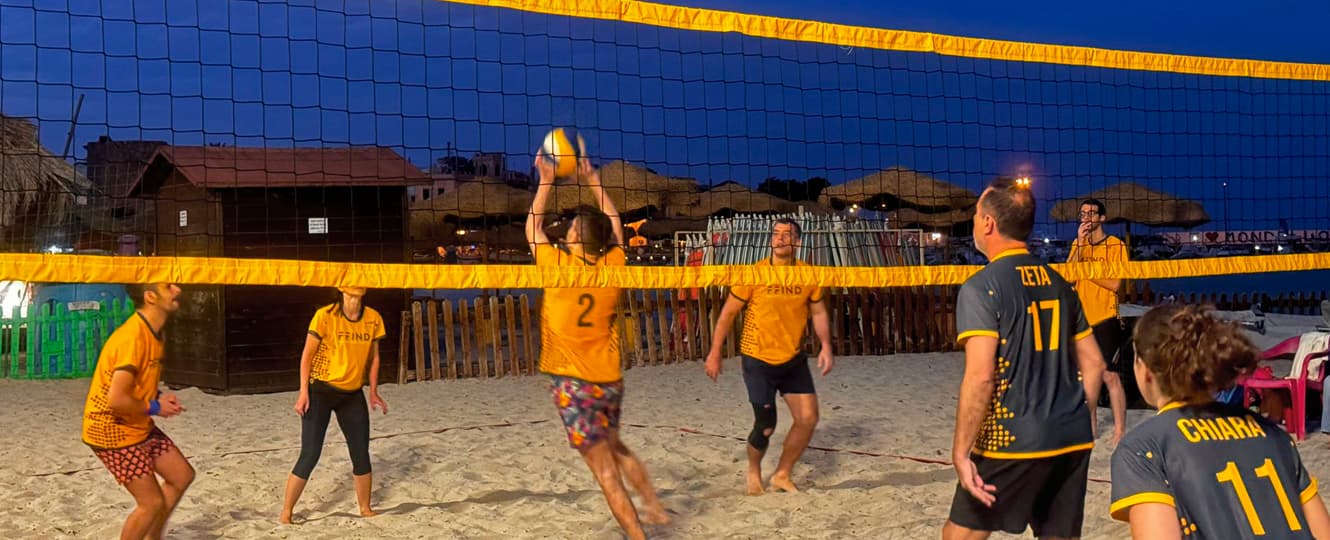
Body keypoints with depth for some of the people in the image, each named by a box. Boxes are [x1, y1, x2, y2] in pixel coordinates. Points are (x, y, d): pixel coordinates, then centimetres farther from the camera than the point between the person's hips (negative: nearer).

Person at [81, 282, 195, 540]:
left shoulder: (154, 333, 3)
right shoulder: (133, 337, -28)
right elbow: (116, 399, -32)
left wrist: (158, 396, 1)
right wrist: (155, 408, -16)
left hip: (140, 427, 10)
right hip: (113, 430, -9)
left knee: (182, 475, 13)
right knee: (152, 502, -4)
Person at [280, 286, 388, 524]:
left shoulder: (373, 319, -1)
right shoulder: (325, 316, -13)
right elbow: (307, 354, -10)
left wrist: (373, 392, 8)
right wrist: (304, 392, -15)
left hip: (353, 394, 4)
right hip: (321, 390, -4)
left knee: (361, 453, 7)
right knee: (310, 455, -6)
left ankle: (366, 509, 23)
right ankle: (285, 515, 5)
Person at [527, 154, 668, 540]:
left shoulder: (558, 266, -12)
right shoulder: (613, 266, -3)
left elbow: (533, 228, 5)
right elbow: (614, 223, 16)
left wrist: (546, 182, 13)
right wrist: (592, 180, 22)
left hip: (572, 382, -5)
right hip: (610, 379, 5)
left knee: (605, 472, -3)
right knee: (614, 446, 29)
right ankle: (653, 506, 32)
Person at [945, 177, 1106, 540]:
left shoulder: (982, 287, -11)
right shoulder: (1058, 284, 10)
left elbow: (980, 376, -19)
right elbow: (1093, 364, 15)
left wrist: (961, 453, -15)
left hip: (1012, 442, -6)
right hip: (1073, 440, 6)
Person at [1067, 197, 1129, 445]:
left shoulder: (1116, 245, -4)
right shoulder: (1077, 245, 12)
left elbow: (1115, 284, -13)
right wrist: (1080, 244, -10)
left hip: (1105, 318, -5)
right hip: (1081, 318, 5)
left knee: (1110, 377, -7)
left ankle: (1120, 432, -4)